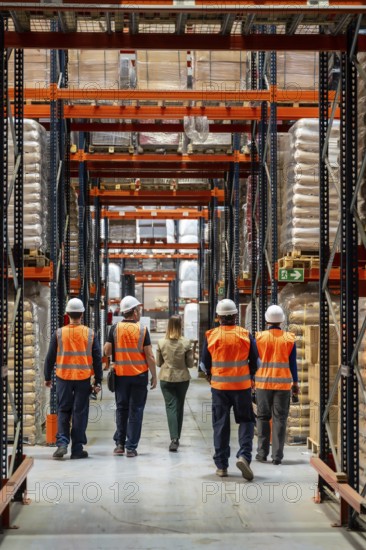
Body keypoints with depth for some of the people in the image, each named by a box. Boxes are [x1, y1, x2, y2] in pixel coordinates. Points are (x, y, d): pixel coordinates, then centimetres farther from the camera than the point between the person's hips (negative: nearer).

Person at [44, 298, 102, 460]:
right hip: (83, 379, 0)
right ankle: (77, 449, 7)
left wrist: (47, 378, 14)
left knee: (63, 412, 11)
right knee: (80, 413, 5)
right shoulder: (90, 334, 0)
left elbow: (50, 357, 3)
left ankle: (62, 443, -4)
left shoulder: (59, 333, -1)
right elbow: (97, 359, 1)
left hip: (63, 378, 0)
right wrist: (98, 381, 7)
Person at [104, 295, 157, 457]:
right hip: (139, 375, -2)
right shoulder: (142, 330, -7)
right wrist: (154, 376, 2)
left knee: (121, 409, 15)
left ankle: (120, 443, 14)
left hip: (120, 375, 2)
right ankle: (131, 447, 3)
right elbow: (149, 356, -7)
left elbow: (106, 351, -3)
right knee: (136, 410, 4)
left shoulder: (115, 328, -2)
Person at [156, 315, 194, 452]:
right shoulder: (186, 343, -10)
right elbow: (190, 364, -5)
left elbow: (158, 363, 2)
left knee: (170, 406, -1)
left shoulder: (161, 343, -7)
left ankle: (174, 438, -16)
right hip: (182, 378, 0)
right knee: (179, 407, 14)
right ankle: (177, 438, 24)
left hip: (166, 379, 0)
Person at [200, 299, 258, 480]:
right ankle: (244, 455, -11)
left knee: (220, 424, 8)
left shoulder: (211, 335, -4)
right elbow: (255, 361, 1)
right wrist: (250, 375, 21)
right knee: (246, 421, 10)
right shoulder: (246, 335, -4)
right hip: (242, 385, -1)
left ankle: (221, 465, 11)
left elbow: (205, 363, 4)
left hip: (219, 385, 1)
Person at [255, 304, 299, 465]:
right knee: (279, 419, 4)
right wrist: (295, 382, 11)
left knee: (263, 417, 11)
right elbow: (292, 362, 3)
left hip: (263, 383, 0)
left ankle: (262, 453, 12)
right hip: (283, 383, 0)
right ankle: (277, 456, 2)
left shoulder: (259, 337, -2)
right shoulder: (289, 339, -1)